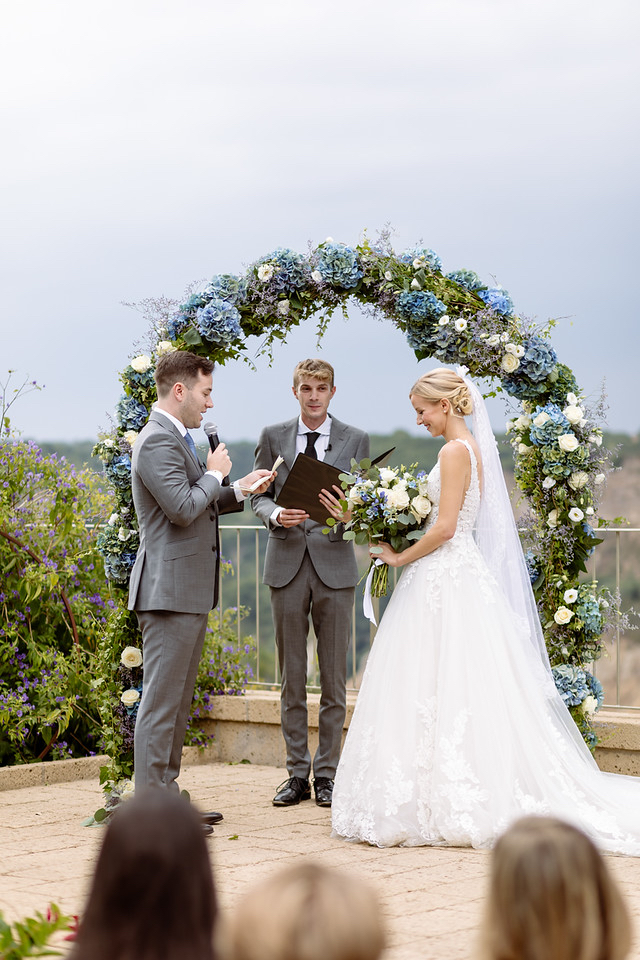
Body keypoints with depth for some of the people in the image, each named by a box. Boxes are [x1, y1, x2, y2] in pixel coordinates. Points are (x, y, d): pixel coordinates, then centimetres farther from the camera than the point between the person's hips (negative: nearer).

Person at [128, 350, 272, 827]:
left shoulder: (176, 438, 18)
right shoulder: (158, 441, -15)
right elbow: (183, 508, -23)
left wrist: (240, 489, 15)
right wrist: (215, 473, -9)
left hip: (190, 591, 11)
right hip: (171, 590, -11)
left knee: (178, 700, 14)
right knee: (161, 700, -7)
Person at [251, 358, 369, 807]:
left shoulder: (356, 440, 5)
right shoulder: (273, 437, 8)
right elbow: (259, 496, 10)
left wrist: (348, 515, -18)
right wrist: (276, 515, -12)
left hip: (335, 563, -1)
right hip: (287, 565, 1)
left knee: (334, 677, 2)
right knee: (292, 677, 6)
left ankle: (327, 774, 10)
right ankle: (297, 774, 14)